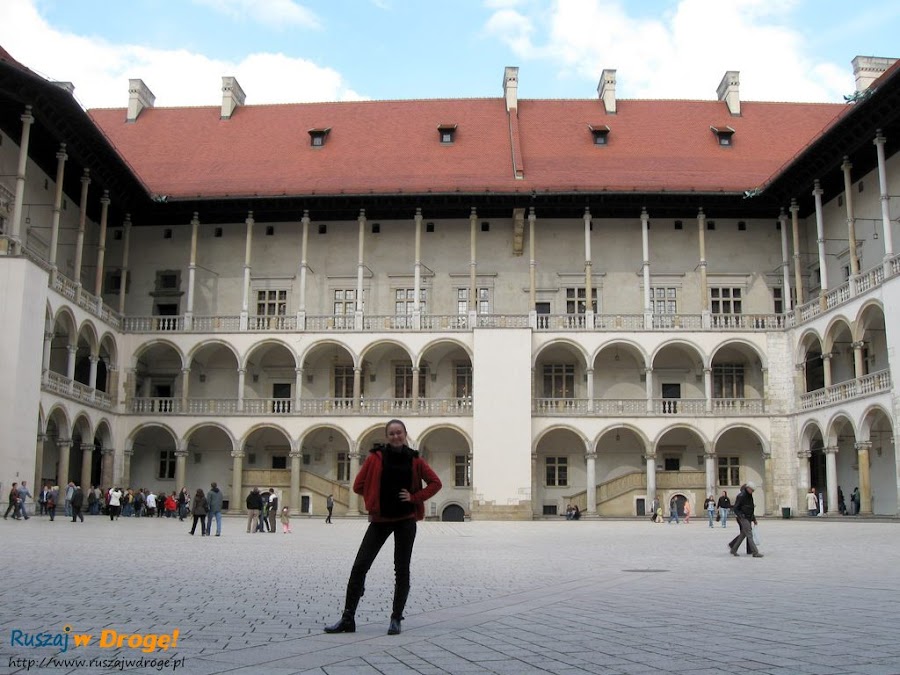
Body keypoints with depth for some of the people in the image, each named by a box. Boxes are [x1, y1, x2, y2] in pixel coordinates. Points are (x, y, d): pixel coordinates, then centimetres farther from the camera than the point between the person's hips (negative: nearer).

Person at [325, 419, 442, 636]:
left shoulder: (414, 459, 2)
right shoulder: (376, 457, 0)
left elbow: (435, 483, 4)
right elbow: (358, 485, 2)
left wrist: (415, 497, -6)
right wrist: (375, 499, 1)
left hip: (406, 520, 0)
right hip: (380, 519, 0)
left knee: (401, 570, 4)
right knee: (359, 566, -3)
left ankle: (396, 619, 14)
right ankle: (348, 619, 4)